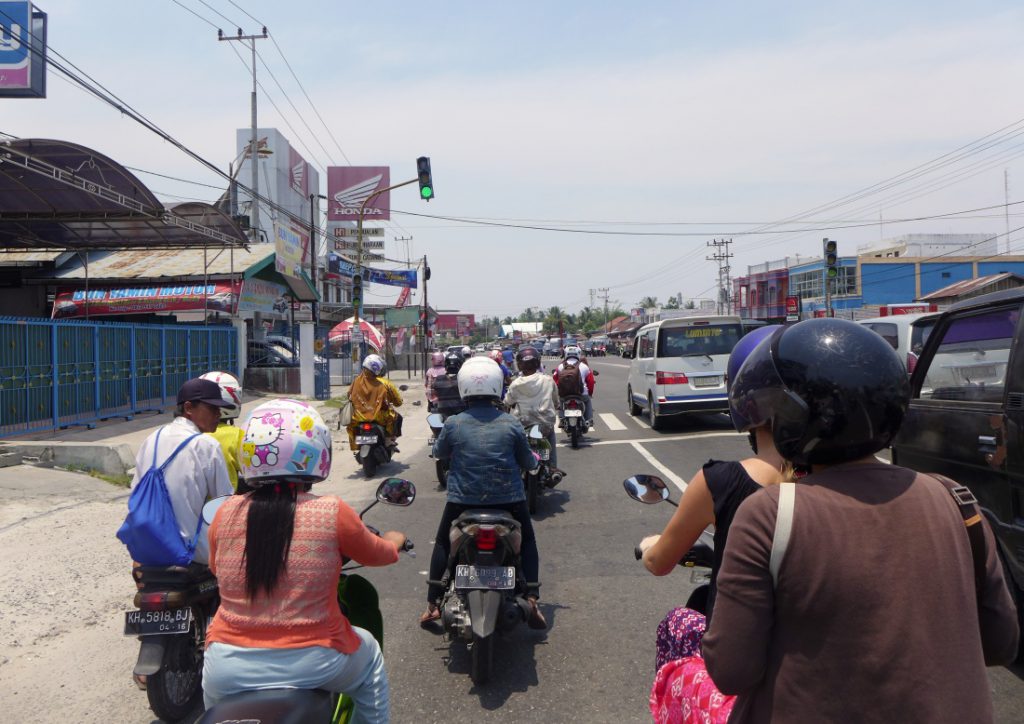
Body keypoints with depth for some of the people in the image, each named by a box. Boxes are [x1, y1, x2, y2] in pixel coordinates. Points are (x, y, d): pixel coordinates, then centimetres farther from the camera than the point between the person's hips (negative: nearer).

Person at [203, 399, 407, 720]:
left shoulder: (225, 513, -6)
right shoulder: (333, 513, -13)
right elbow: (377, 554, 5)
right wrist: (395, 540, 29)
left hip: (226, 672, 3)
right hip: (310, 665, -2)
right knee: (369, 653, 28)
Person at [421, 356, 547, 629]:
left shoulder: (453, 424, -8)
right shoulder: (511, 423, -7)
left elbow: (438, 452, 10)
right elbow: (528, 462, 3)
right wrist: (535, 459, 26)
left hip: (463, 499, 0)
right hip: (508, 499, 0)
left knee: (442, 544, 23)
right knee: (527, 542, 23)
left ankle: (432, 604, 25)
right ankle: (531, 599, 11)